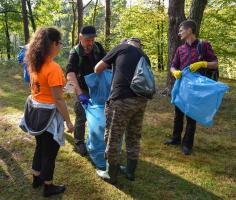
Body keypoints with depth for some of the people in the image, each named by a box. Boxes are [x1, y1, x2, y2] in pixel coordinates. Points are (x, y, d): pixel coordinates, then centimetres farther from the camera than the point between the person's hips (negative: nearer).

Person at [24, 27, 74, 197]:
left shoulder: (34, 64, 1)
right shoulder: (53, 68, -25)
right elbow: (58, 99, -23)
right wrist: (68, 121, -15)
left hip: (35, 110, 8)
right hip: (49, 114, -8)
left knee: (40, 147, 25)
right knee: (50, 152, 10)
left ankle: (37, 179, 43)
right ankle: (49, 187, 29)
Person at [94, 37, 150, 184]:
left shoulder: (122, 48, 12)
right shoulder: (145, 58, 24)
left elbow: (98, 69, 15)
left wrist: (101, 76, 37)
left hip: (122, 99, -6)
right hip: (141, 100, 6)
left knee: (113, 138, 9)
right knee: (134, 137, 21)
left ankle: (111, 175, 23)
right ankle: (131, 171, 35)